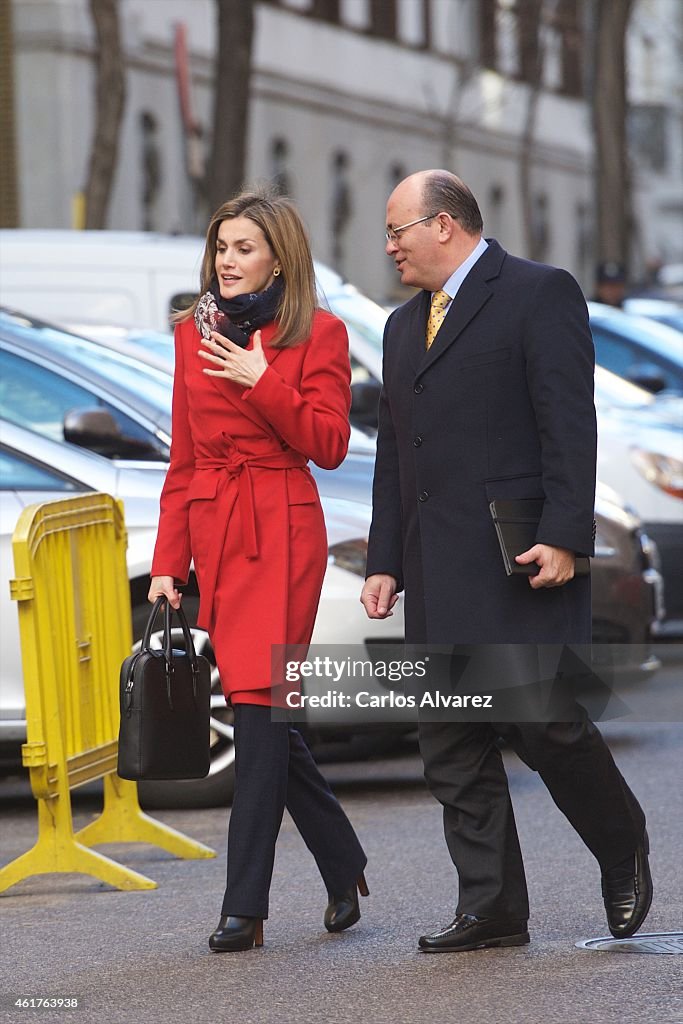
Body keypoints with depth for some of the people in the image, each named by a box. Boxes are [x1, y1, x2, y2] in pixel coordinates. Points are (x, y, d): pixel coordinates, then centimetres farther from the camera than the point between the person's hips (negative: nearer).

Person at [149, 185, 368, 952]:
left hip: (282, 531, -5)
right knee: (261, 712, 9)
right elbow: (183, 460, 13)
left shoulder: (318, 334, -1)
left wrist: (261, 382, -17)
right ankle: (344, 867, 26)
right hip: (211, 533, 5)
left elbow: (328, 445, -8)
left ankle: (245, 908, -10)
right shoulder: (196, 333, 12)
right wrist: (167, 563, 8)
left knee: (257, 703, -11)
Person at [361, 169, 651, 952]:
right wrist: (385, 561, 14)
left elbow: (570, 426, -11)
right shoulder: (405, 324, 21)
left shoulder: (540, 294, -3)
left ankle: (624, 856, 14)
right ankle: (492, 909, 7)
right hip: (438, 578, 8)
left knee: (545, 721, -10)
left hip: (520, 563, -8)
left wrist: (563, 537, -19)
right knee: (451, 747, 3)